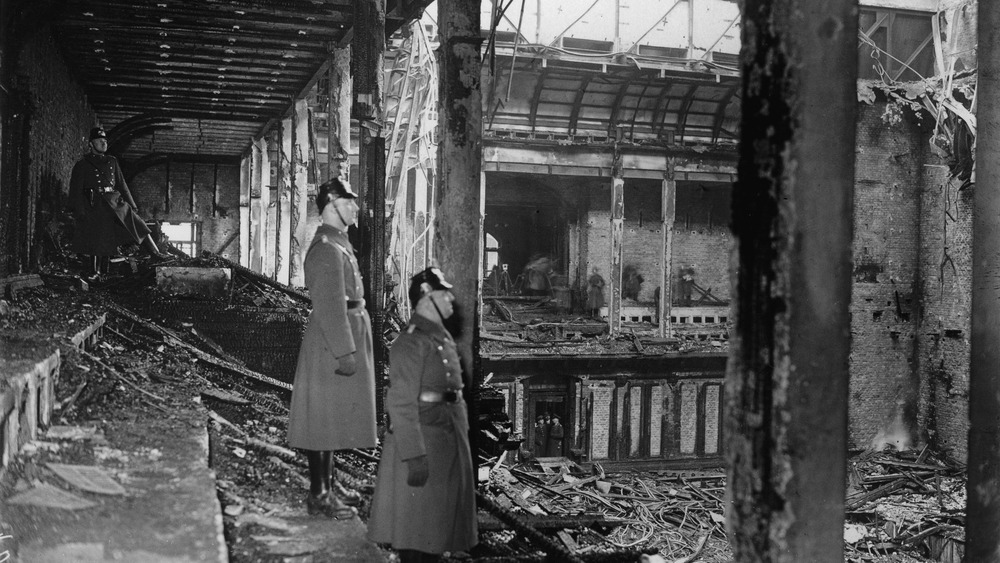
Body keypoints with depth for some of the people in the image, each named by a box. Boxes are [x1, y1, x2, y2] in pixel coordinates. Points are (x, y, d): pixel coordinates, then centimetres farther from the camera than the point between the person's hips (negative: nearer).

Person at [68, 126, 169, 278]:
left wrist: (132, 204, 13)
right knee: (97, 241, -4)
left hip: (114, 203, 4)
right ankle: (95, 272, 8)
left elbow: (121, 184, 19)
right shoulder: (82, 165, 3)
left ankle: (156, 254, -15)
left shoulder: (112, 161, 17)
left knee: (137, 224, -10)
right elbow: (75, 190, -1)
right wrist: (80, 213, -10)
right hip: (94, 207, -4)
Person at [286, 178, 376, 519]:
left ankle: (329, 482, 28)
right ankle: (318, 494, 6)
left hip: (347, 337, 10)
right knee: (323, 417, -2)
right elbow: (330, 306, -23)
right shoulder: (327, 250, -18)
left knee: (333, 417, 17)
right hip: (331, 346, -10)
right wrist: (344, 352, -24)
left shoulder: (338, 243, 14)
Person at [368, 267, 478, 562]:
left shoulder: (442, 336, 13)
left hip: (450, 436, 9)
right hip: (422, 439, -9)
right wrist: (414, 455, -24)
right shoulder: (411, 342, -15)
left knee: (441, 517, 16)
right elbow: (402, 405, -21)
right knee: (416, 523, 0)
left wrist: (461, 432, 17)